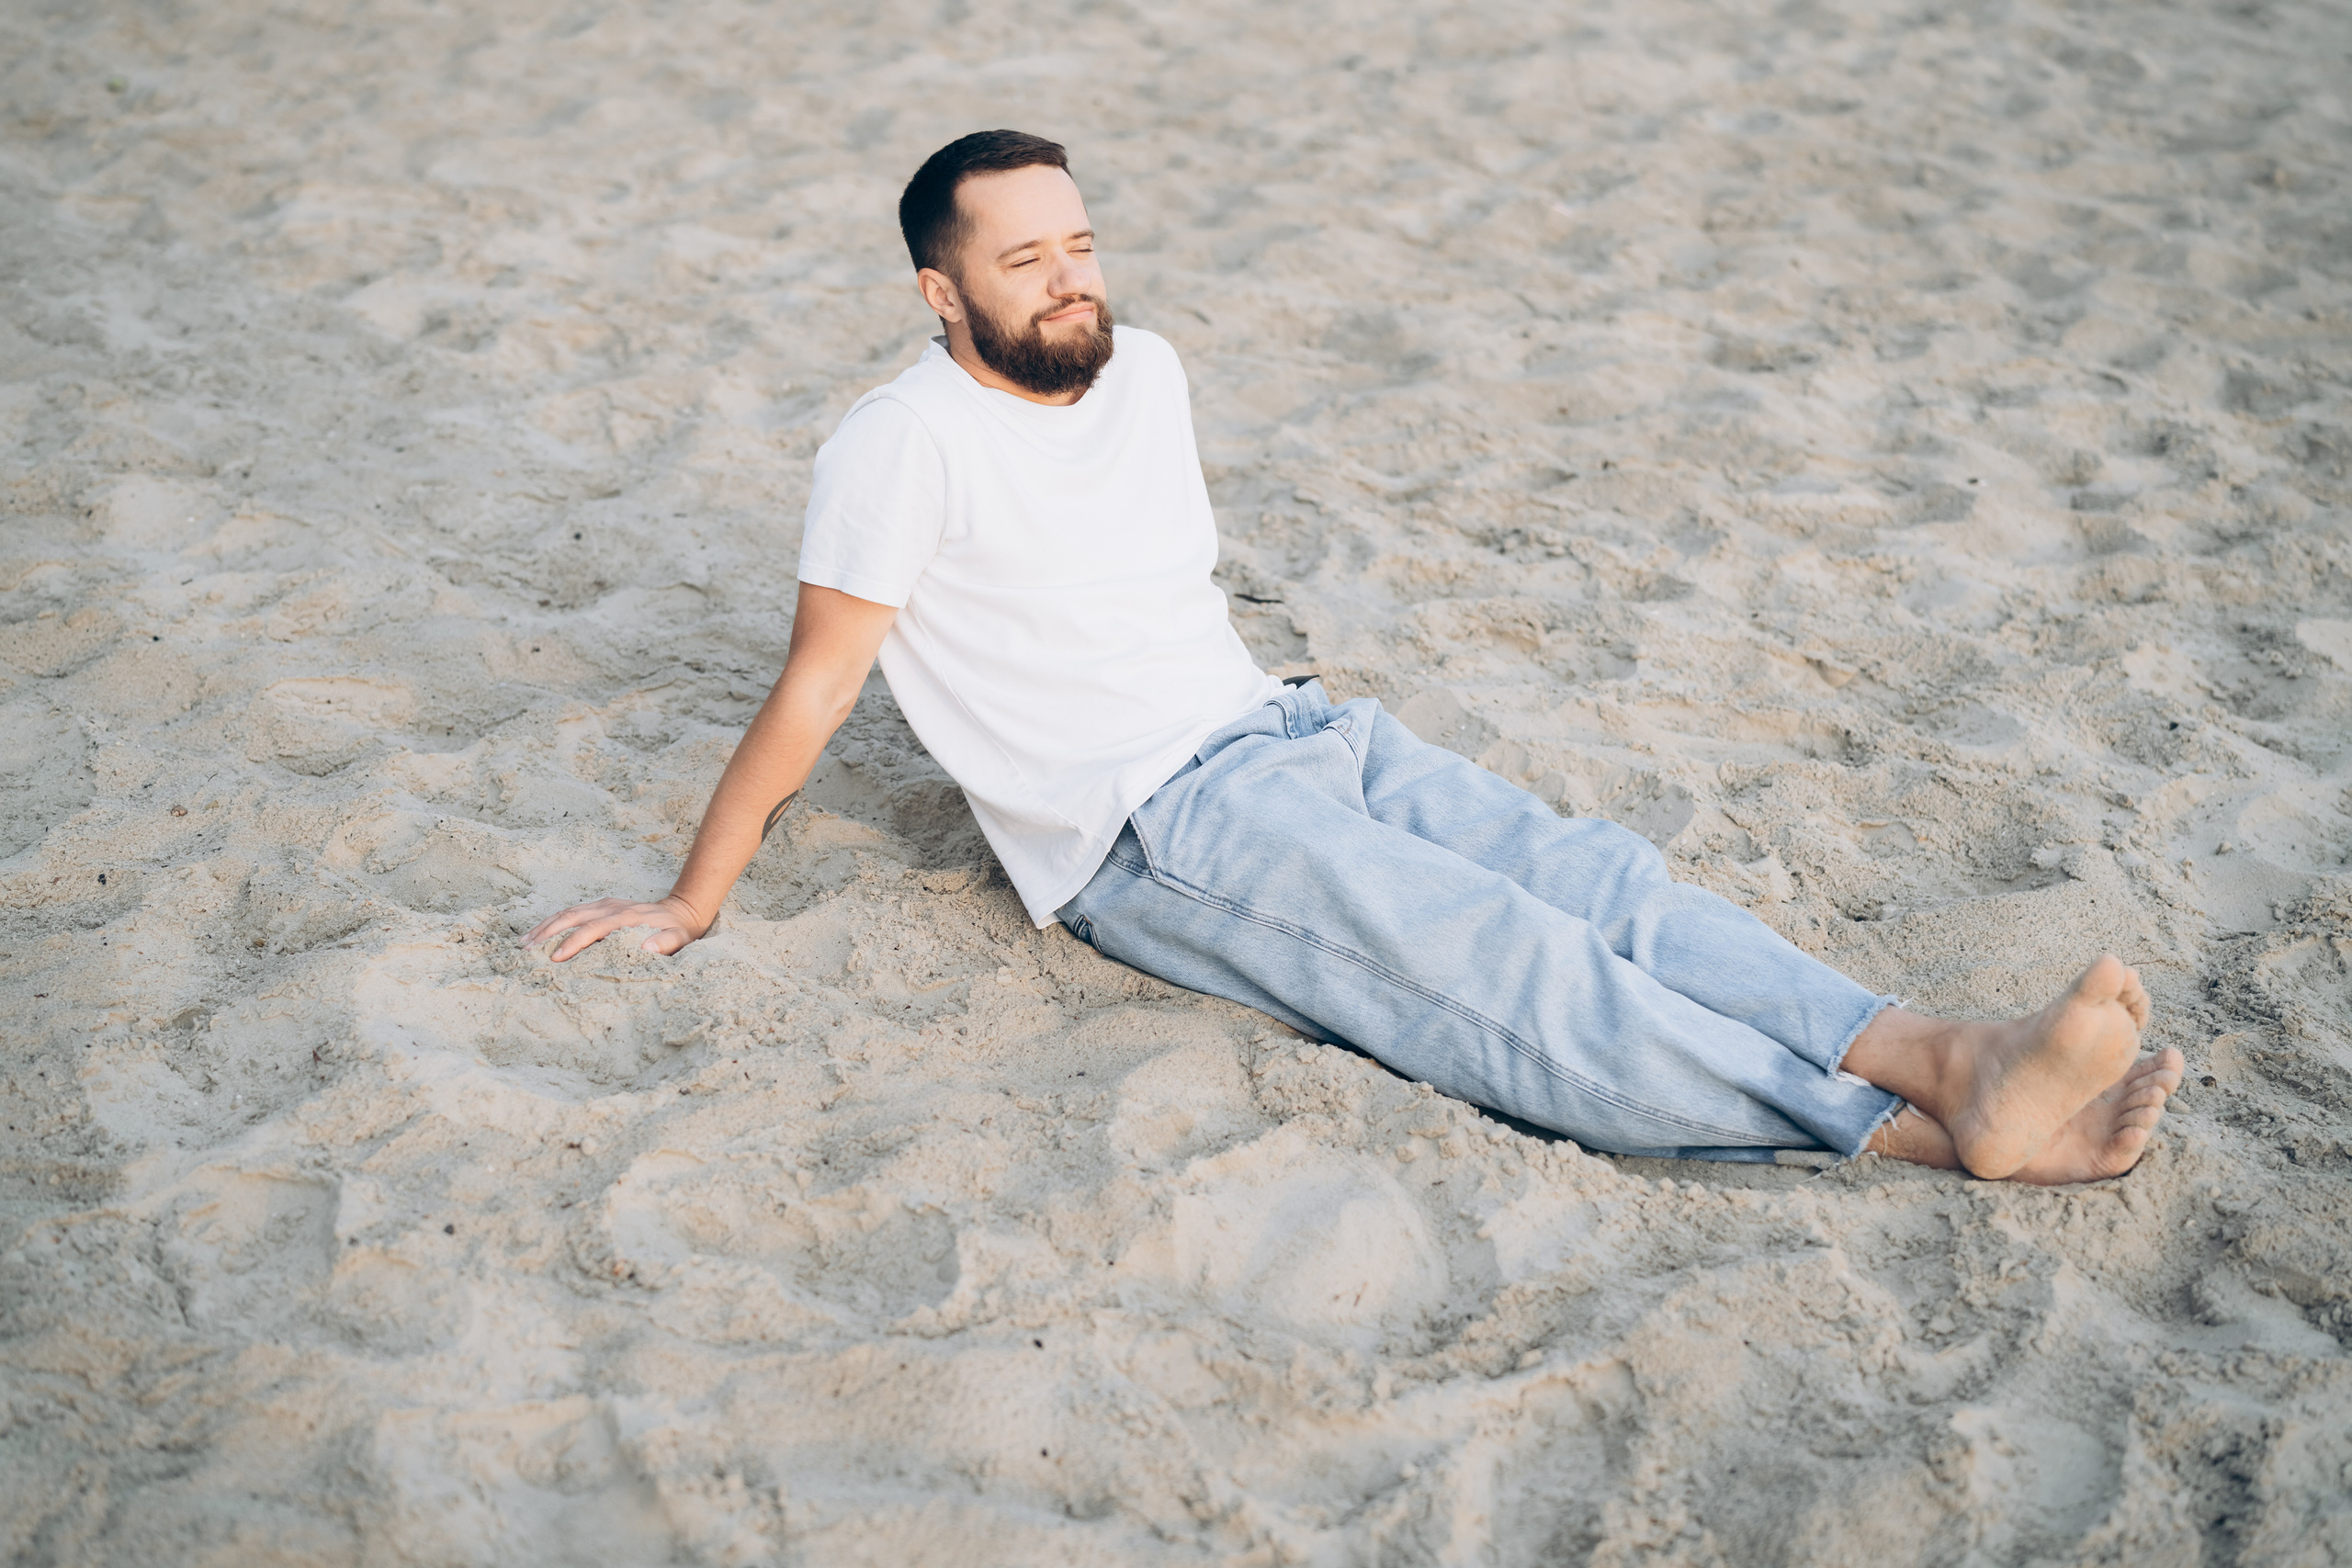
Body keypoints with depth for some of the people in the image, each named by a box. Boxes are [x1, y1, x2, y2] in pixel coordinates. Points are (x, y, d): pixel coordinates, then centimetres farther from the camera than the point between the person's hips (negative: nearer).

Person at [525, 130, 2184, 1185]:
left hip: (1286, 726, 8)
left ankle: (1940, 1056, -26)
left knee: (1593, 873, -14)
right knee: (1498, 961, -24)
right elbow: (813, 689, -5)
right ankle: (1914, 1126, -36)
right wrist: (690, 906, -3)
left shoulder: (1143, 368, 15)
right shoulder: (904, 444, -8)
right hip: (1145, 821, -7)